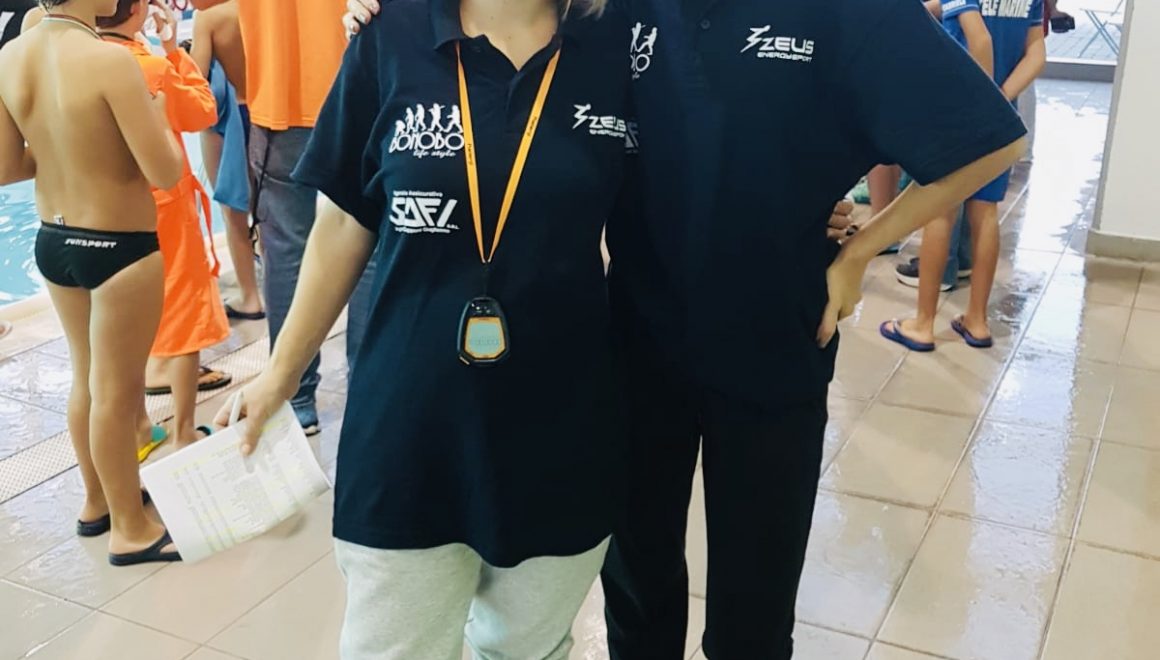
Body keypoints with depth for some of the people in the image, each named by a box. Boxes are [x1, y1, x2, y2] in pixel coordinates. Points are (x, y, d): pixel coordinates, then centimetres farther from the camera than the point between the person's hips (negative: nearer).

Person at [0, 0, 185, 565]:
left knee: (87, 379, 23)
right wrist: (157, 114, -4)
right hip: (121, 249, -7)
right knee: (117, 392, 7)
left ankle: (98, 499, 41)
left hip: (53, 241, 7)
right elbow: (165, 173, -22)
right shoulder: (108, 60, -24)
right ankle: (131, 529, 24)